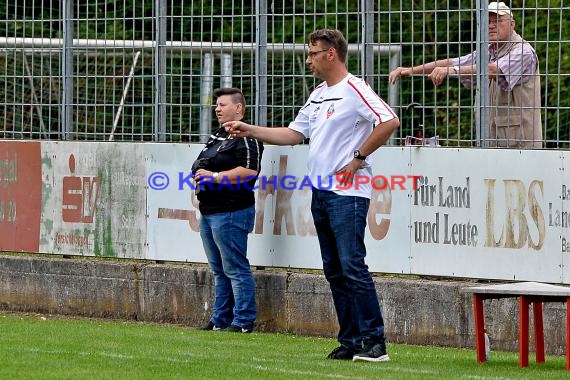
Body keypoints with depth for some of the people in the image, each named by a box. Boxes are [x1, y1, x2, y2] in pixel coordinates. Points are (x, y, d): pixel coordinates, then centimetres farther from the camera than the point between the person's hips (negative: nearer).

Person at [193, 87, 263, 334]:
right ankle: (220, 319, 18)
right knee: (219, 270, 13)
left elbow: (249, 171, -22)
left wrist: (215, 177, -19)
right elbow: (202, 166, 33)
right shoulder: (217, 137, 21)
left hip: (230, 212, -10)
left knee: (235, 268, -9)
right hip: (209, 212, 10)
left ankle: (243, 321, -8)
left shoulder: (245, 138, -10)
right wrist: (199, 175, 10)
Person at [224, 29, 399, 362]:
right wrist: (250, 131, 18)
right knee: (335, 270, 8)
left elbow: (389, 122, -20)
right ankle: (351, 341, 11)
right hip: (321, 193, 9)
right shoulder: (318, 95, 19)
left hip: (348, 193, -9)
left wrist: (358, 158, -16)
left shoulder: (354, 90, -10)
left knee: (352, 266, -15)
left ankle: (375, 341, -15)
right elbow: (293, 134, 24)